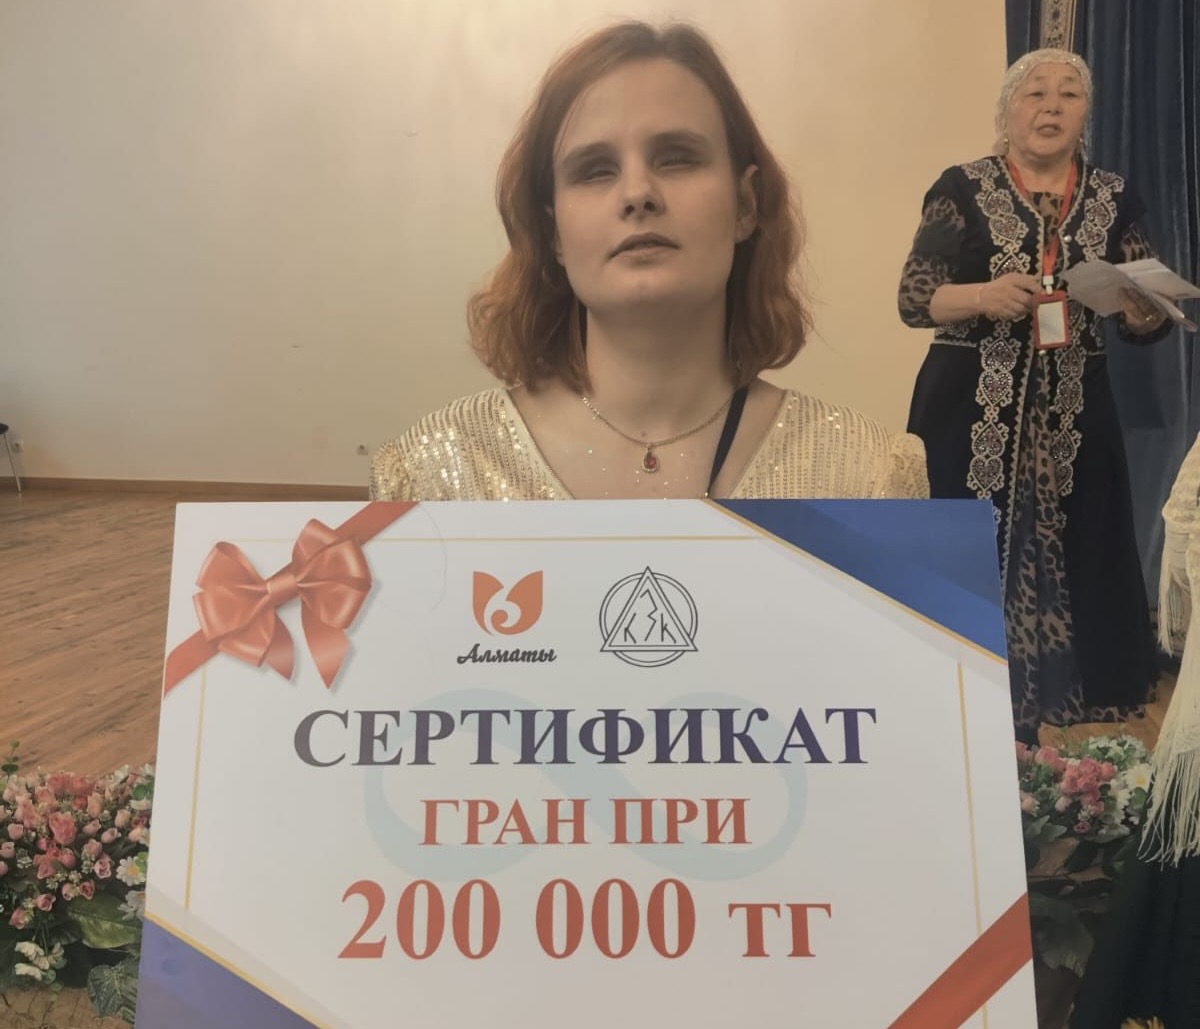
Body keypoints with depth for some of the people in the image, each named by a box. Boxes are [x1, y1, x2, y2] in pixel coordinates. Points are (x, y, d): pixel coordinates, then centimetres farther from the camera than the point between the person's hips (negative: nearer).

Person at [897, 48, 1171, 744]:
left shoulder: (1115, 198, 10)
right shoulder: (964, 189, 0)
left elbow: (1144, 321, 10)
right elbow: (914, 299, -4)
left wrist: (1145, 310, -13)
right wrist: (984, 296, -22)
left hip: (1074, 418, 3)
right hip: (971, 413, -3)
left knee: (1073, 566, 2)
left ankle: (1063, 717, 17)